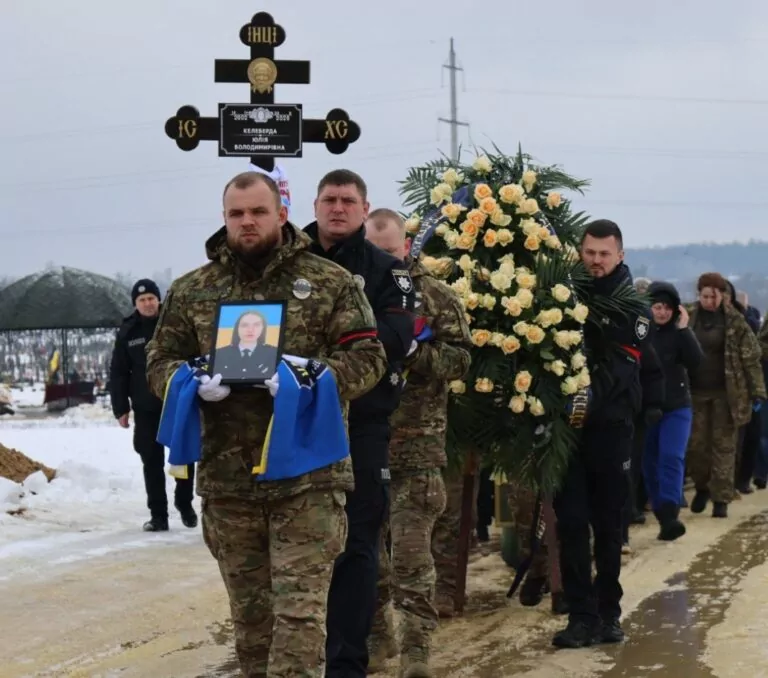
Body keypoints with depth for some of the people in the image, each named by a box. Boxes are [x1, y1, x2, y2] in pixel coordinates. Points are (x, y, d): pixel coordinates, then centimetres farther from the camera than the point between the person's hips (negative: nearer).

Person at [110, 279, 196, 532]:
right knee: (152, 463, 3)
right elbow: (118, 373, 5)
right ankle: (158, 515, 9)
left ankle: (184, 502, 27)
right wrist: (121, 408, 1)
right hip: (146, 408, 1)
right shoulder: (128, 332, 2)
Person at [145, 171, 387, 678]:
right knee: (250, 610, 13)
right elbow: (160, 362, 13)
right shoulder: (191, 291, 11)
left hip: (308, 475, -3)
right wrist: (192, 382, -10)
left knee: (299, 609, -6)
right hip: (226, 479, 3)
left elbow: (368, 357, 0)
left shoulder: (331, 282, 3)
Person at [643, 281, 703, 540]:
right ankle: (661, 514, 19)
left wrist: (684, 329, -19)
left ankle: (669, 515, -19)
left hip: (676, 407, -1)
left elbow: (696, 361, -14)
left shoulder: (679, 332, -1)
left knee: (672, 458, -13)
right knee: (650, 462, 7)